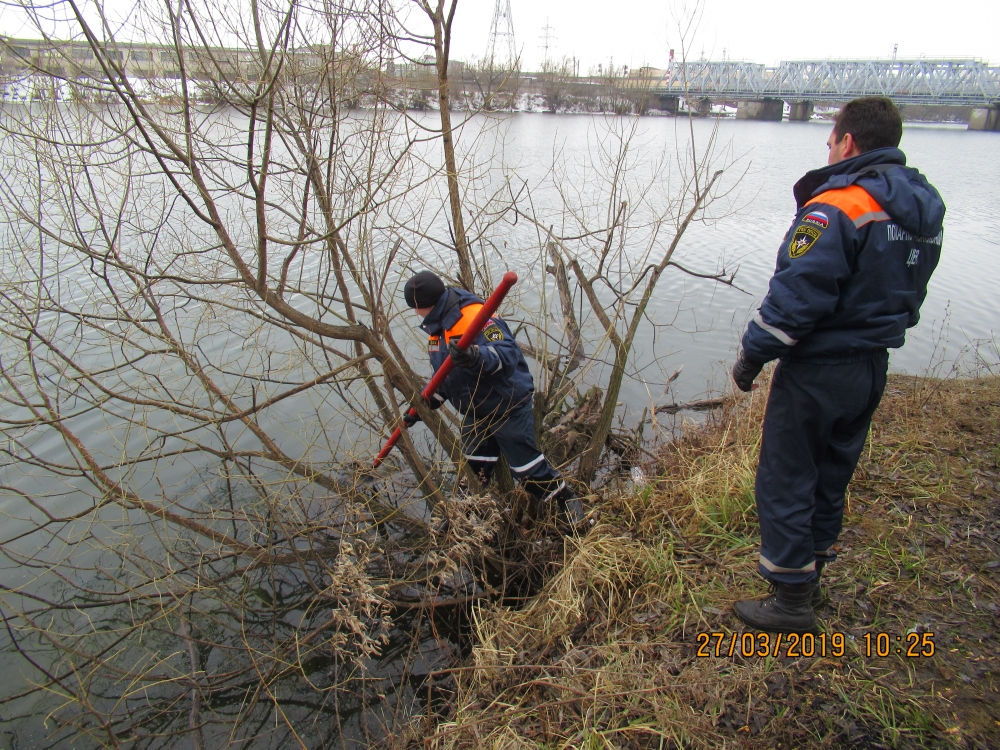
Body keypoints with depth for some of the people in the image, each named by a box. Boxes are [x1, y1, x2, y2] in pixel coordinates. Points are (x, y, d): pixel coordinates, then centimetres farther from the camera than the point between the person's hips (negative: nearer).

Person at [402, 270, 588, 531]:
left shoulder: (474, 317, -26)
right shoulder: (437, 328, 4)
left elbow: (508, 356, -38)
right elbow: (443, 377, 15)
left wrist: (476, 357, -57)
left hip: (508, 406, -8)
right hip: (475, 411, 8)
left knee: (525, 463, -1)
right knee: (476, 468, 17)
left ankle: (566, 500, 19)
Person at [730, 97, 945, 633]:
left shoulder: (836, 207, -20)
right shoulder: (922, 212, 9)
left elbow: (796, 297, -23)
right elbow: (909, 297, 15)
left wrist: (752, 354, -13)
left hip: (817, 370, -9)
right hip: (873, 368, 9)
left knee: (785, 479, 2)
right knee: (831, 475, 20)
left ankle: (791, 600, 11)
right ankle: (808, 576, 34)